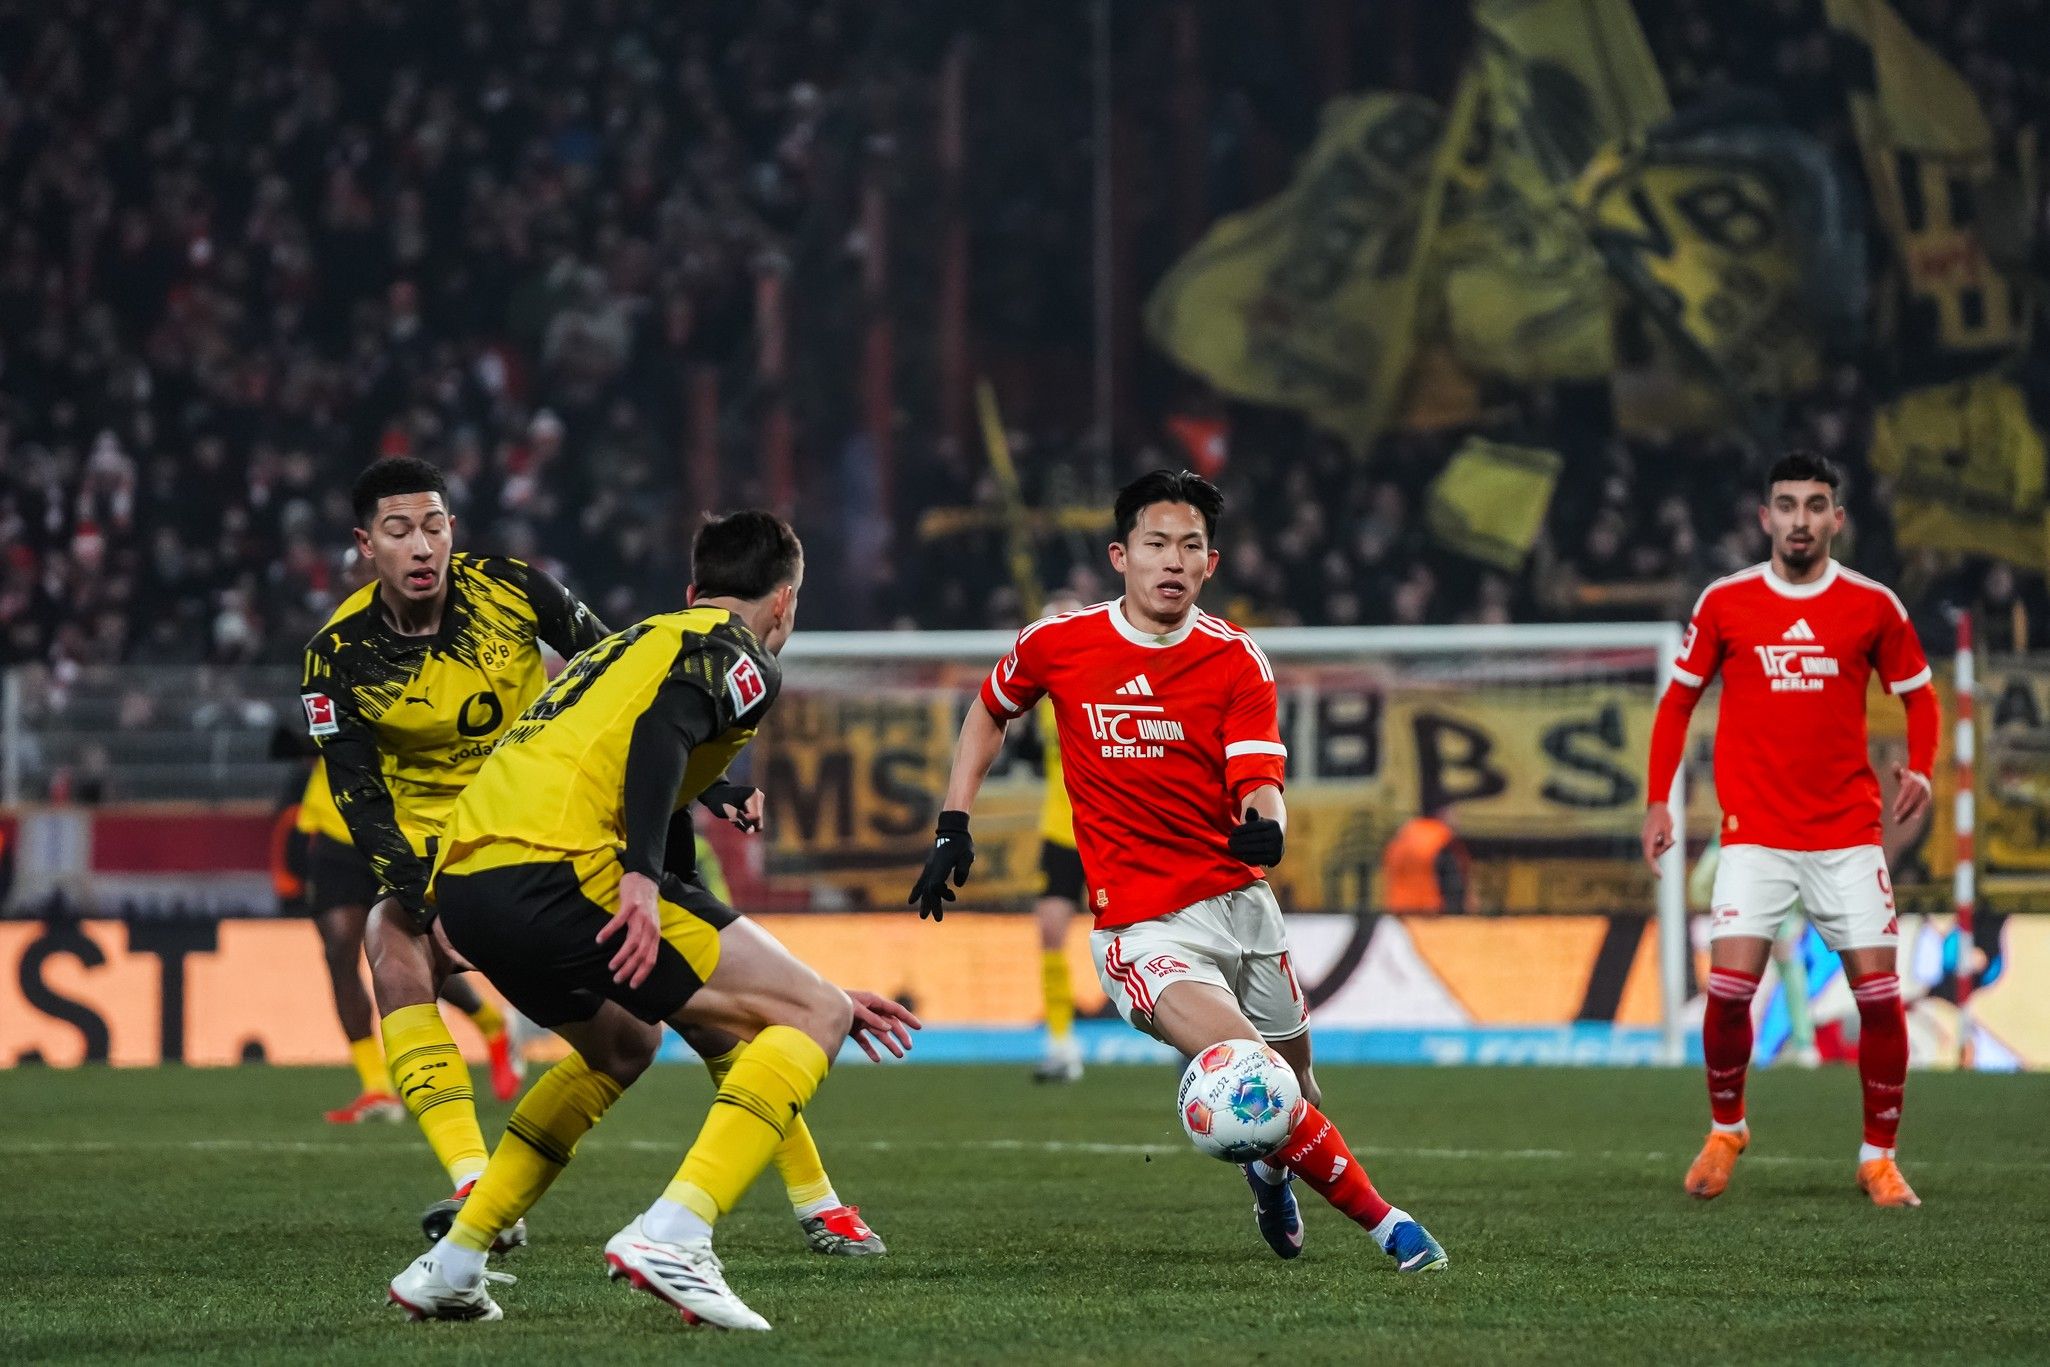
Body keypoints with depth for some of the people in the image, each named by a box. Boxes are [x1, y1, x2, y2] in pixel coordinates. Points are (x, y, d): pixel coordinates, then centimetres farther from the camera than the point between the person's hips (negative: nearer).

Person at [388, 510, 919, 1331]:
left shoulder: (644, 640, 35)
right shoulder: (736, 653, 9)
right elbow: (664, 728, -14)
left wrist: (814, 996, 43)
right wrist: (642, 877, -26)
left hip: (461, 879, 9)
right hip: (551, 865, -9)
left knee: (621, 1044, 35)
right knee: (811, 1019, 0)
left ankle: (451, 1264, 28)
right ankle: (673, 1233, -19)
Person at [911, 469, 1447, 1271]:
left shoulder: (1235, 659, -3)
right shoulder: (1057, 644, -4)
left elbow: (1259, 784, -12)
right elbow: (989, 715, 17)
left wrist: (1265, 824, -35)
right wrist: (954, 828, 9)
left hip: (1240, 900, 3)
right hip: (1142, 926, -3)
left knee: (1295, 1087, 15)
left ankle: (1271, 1172, 51)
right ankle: (1384, 1222, -8)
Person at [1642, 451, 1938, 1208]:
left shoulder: (1873, 605, 1)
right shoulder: (1725, 603, 1)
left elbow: (1918, 694, 11)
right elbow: (1677, 700, 11)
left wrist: (1919, 769, -8)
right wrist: (1658, 801, 4)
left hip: (1849, 833, 0)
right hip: (1755, 831, 0)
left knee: (1879, 993, -7)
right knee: (1729, 988, -12)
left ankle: (1879, 1157, 9)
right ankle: (1725, 1128, 14)